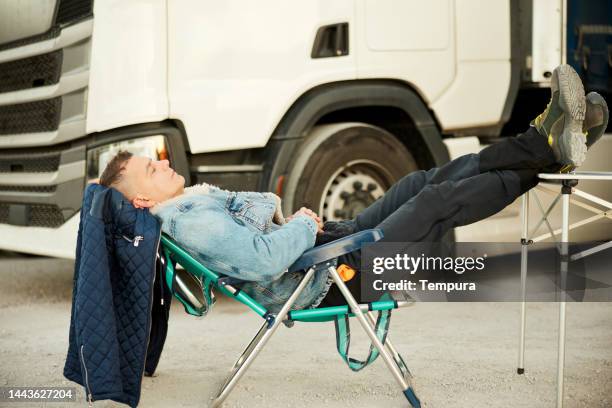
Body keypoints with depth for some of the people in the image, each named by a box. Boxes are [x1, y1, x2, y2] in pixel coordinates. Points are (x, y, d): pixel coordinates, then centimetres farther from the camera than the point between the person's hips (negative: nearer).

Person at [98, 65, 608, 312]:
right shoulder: (190, 222, -21)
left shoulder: (197, 200, 12)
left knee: (427, 181, 4)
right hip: (325, 280, -10)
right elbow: (263, 260, -33)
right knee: (438, 202, -13)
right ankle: (550, 153, 0)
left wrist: (301, 220, 7)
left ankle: (547, 139, 5)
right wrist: (305, 224, -16)